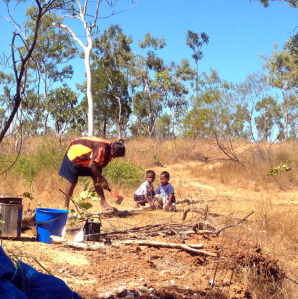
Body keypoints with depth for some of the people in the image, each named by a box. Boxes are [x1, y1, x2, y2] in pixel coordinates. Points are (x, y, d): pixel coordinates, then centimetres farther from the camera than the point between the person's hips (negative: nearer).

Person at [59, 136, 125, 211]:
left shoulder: (109, 152, -9)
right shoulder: (102, 148, -37)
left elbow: (100, 165, -1)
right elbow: (91, 165, -39)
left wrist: (99, 179, -11)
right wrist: (103, 179, -34)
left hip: (86, 160, 9)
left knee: (96, 179, 0)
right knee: (72, 181, -5)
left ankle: (104, 204, -2)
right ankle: (66, 207, 5)